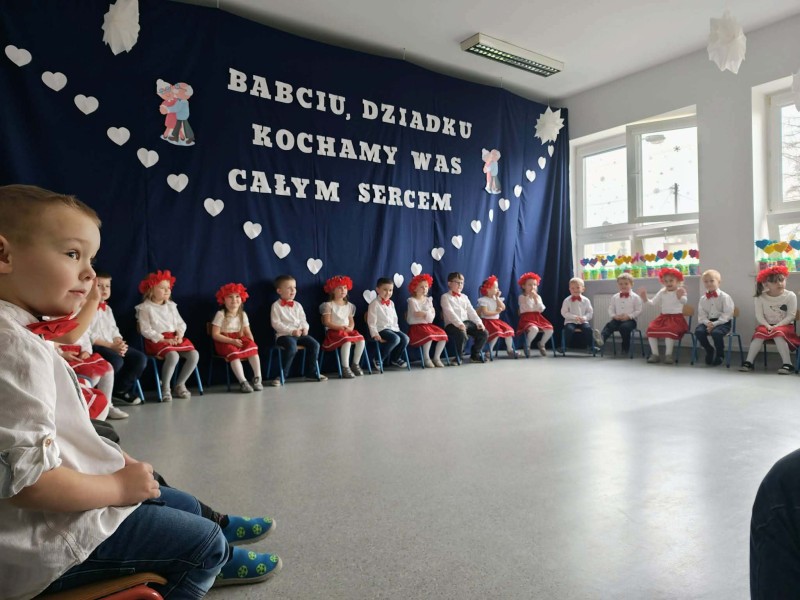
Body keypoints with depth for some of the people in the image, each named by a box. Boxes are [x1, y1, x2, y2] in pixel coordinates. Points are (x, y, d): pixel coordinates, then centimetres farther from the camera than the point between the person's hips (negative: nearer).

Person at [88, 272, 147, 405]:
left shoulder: (107, 309, 22)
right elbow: (88, 336, -15)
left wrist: (119, 344, -5)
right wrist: (111, 346, -18)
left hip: (113, 346, 8)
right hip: (95, 346, -8)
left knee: (140, 358, -10)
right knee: (116, 360, -34)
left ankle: (120, 390, 3)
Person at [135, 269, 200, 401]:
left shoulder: (171, 306, 17)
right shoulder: (145, 308, -2)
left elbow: (180, 323, 15)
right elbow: (146, 330, -8)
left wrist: (179, 335, -6)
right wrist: (163, 339, -16)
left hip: (175, 338, 6)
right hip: (157, 340, -6)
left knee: (194, 355, -18)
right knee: (173, 355, -36)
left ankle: (180, 384, 0)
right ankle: (165, 388, -14)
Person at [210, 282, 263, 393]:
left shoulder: (242, 314, 6)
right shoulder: (220, 314, -8)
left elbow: (247, 332, 7)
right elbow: (215, 335, -13)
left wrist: (251, 342, -14)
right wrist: (232, 341, -23)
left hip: (239, 340, 4)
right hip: (224, 342, -4)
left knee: (252, 347, -23)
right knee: (233, 352, -34)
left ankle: (257, 378, -21)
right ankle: (243, 382, -36)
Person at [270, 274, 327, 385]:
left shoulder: (297, 305, 16)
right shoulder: (276, 306, -1)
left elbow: (303, 320, 16)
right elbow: (276, 324, -10)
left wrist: (305, 328, -8)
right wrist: (292, 331, -19)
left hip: (299, 333, 6)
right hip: (284, 334, -6)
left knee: (315, 344, -14)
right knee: (292, 347, -35)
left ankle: (312, 372, 0)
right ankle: (282, 375, -19)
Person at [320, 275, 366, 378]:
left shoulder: (349, 305, 17)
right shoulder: (328, 305, -2)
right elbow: (327, 322, -9)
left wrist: (350, 328, -8)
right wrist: (340, 327, -20)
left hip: (347, 331, 6)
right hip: (334, 331, -5)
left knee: (361, 339, -23)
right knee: (347, 341, -36)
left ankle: (355, 364, -6)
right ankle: (345, 368, -28)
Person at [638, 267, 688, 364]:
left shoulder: (681, 290, -3)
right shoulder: (662, 292, 13)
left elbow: (684, 301, -25)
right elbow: (653, 303, 15)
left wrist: (680, 297, -48)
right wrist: (645, 300, -3)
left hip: (676, 317, -5)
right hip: (663, 317, 5)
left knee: (669, 329, -35)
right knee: (651, 328, -19)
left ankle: (668, 354, -20)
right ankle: (654, 354, -12)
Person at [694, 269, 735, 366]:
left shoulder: (724, 297, -3)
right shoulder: (703, 298, 11)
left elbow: (726, 315, -10)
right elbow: (701, 315, 6)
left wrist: (714, 324, -21)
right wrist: (707, 323, -15)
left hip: (722, 322, -4)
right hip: (708, 321, 4)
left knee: (716, 332, -35)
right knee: (698, 331, -26)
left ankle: (720, 354, -6)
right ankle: (709, 350, 2)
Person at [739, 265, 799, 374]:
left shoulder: (790, 296, -7)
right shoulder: (761, 297, -4)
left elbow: (790, 316, -10)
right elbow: (759, 316, -4)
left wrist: (777, 326, -20)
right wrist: (768, 326, -20)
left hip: (785, 325, -2)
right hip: (767, 325, 2)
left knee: (778, 333, -33)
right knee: (759, 333, -27)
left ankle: (787, 364, -33)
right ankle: (748, 362, -28)